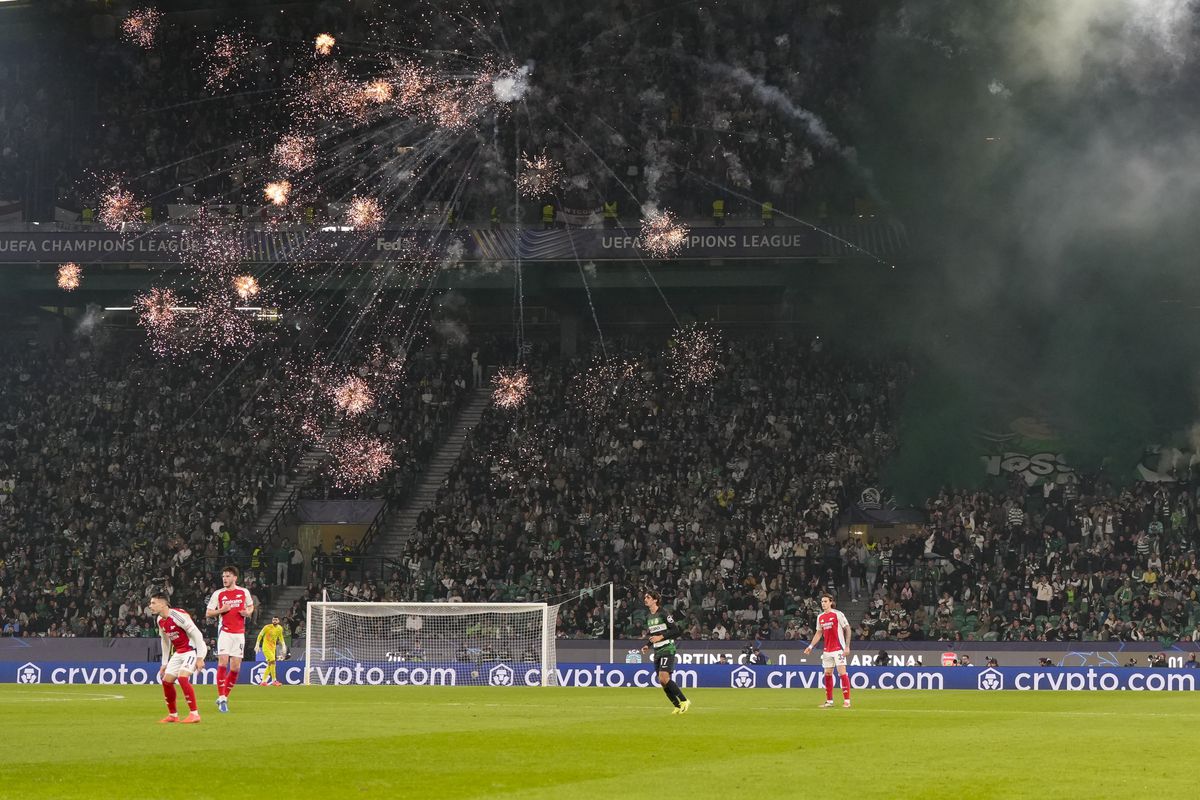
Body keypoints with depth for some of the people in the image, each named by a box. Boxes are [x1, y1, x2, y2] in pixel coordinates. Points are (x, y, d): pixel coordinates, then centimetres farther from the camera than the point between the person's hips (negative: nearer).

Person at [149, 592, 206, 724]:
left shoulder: (178, 616, -22)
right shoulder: (160, 620, 6)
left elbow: (197, 634, -22)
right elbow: (165, 642, 20)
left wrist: (200, 658, -23)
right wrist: (164, 663, 19)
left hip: (193, 649, -9)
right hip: (179, 652, 9)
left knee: (182, 677, -26)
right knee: (166, 680, 4)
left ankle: (194, 714, -20)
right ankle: (173, 715, 19)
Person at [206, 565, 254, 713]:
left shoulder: (244, 592, 5)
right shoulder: (218, 594, 1)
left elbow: (251, 606, 21)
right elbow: (208, 613, 4)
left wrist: (248, 612, -2)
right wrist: (221, 610, -13)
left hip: (239, 633, 2)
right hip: (225, 632, -2)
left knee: (235, 668, 0)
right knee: (223, 663, -16)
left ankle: (224, 696, 14)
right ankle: (221, 697, -12)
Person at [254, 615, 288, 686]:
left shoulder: (280, 628, 4)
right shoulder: (267, 627, -13)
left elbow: (280, 637, 20)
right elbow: (260, 635, -7)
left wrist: (283, 646, 14)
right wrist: (257, 645, -13)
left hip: (273, 647, 7)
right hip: (266, 647, -7)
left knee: (270, 665, 7)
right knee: (273, 662, -18)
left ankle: (264, 681, 14)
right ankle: (274, 681, -17)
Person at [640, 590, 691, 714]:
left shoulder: (664, 613, -10)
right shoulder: (648, 617, 15)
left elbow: (676, 630, -13)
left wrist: (661, 637, -19)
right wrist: (648, 646, 10)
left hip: (667, 649, -8)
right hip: (657, 651, 8)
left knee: (664, 678, -21)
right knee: (662, 681, 4)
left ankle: (684, 701, -10)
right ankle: (678, 706, 12)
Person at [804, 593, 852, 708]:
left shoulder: (837, 614, -8)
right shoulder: (820, 617, 10)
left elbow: (847, 629, -7)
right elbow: (819, 633, 20)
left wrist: (847, 646, -12)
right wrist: (811, 646, 11)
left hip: (838, 649, -6)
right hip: (827, 650, 6)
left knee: (842, 673, -10)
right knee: (828, 674, 7)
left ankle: (846, 701, -8)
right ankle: (829, 701, 14)